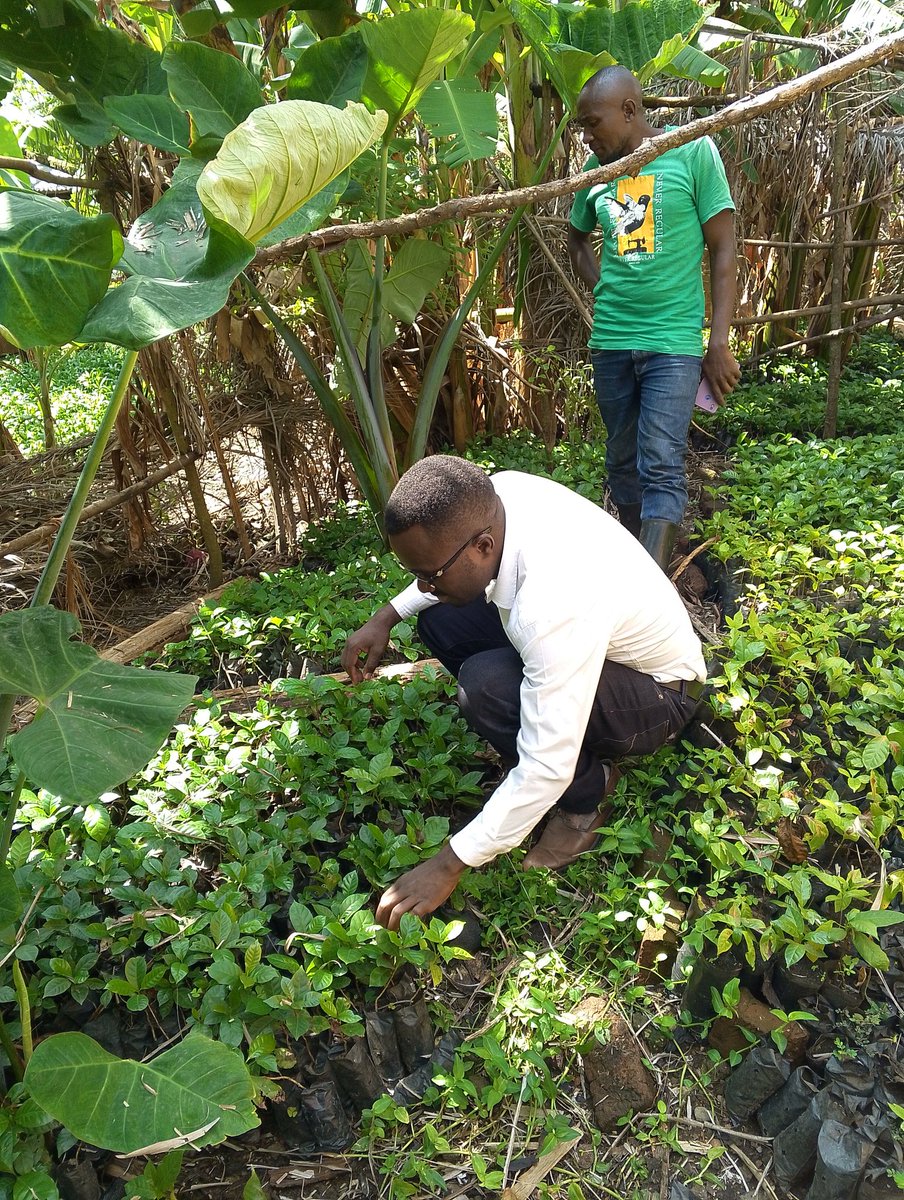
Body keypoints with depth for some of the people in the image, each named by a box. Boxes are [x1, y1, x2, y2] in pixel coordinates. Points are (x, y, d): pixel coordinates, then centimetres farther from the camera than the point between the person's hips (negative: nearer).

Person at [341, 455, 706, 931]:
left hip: (661, 693, -8)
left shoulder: (556, 609, -41)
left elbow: (545, 771, -35)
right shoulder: (497, 493, -18)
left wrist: (448, 866, -26)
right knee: (438, 619, 0)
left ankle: (584, 796, -4)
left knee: (485, 684, -33)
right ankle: (584, 749, 6)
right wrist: (387, 617, -2)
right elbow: (443, 557, 7)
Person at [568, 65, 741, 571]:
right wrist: (606, 292, 9)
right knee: (624, 463, 12)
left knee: (661, 468, -13)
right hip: (610, 340, 5)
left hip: (674, 341, -4)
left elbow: (724, 251, -3)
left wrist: (719, 344, -8)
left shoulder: (693, 152, -3)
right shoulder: (596, 168, 8)